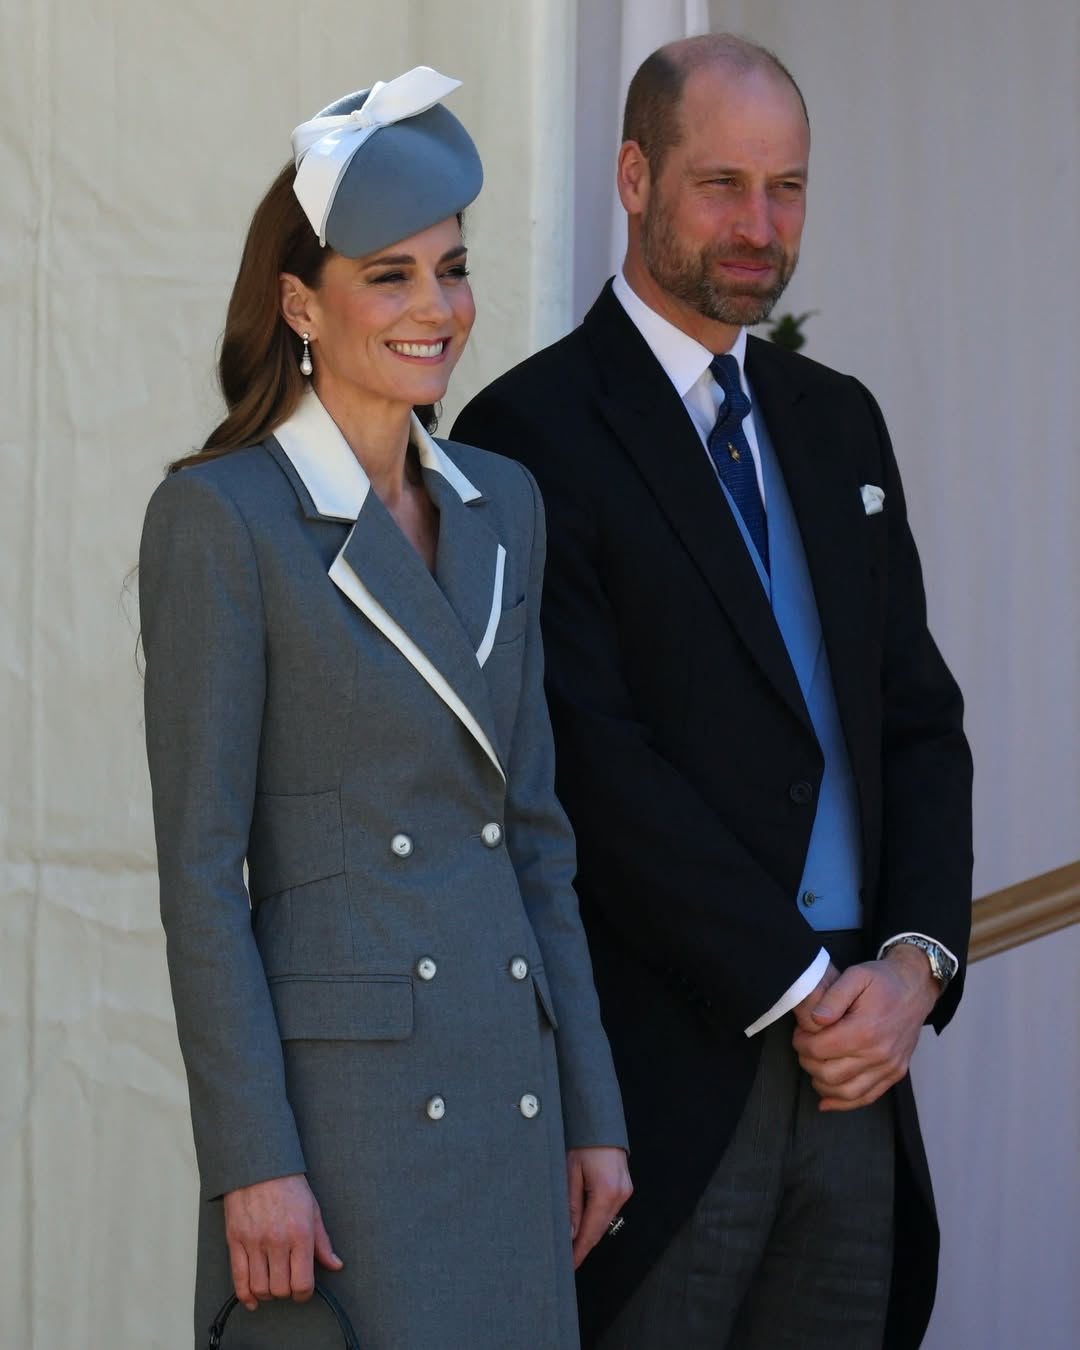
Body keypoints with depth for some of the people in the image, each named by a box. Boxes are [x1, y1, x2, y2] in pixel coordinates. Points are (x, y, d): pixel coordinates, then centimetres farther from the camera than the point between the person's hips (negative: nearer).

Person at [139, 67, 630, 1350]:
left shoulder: (499, 506, 12)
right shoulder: (220, 518, -7)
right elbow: (200, 869, -10)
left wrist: (591, 1110, 12)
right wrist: (254, 1159, -15)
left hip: (506, 1092, 6)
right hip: (338, 1088, -6)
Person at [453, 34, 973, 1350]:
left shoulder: (837, 422, 16)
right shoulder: (533, 435, -6)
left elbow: (918, 718, 14)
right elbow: (596, 763, -13)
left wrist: (914, 958, -2)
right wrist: (800, 984, -13)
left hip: (852, 1059, 6)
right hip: (664, 1074, -6)